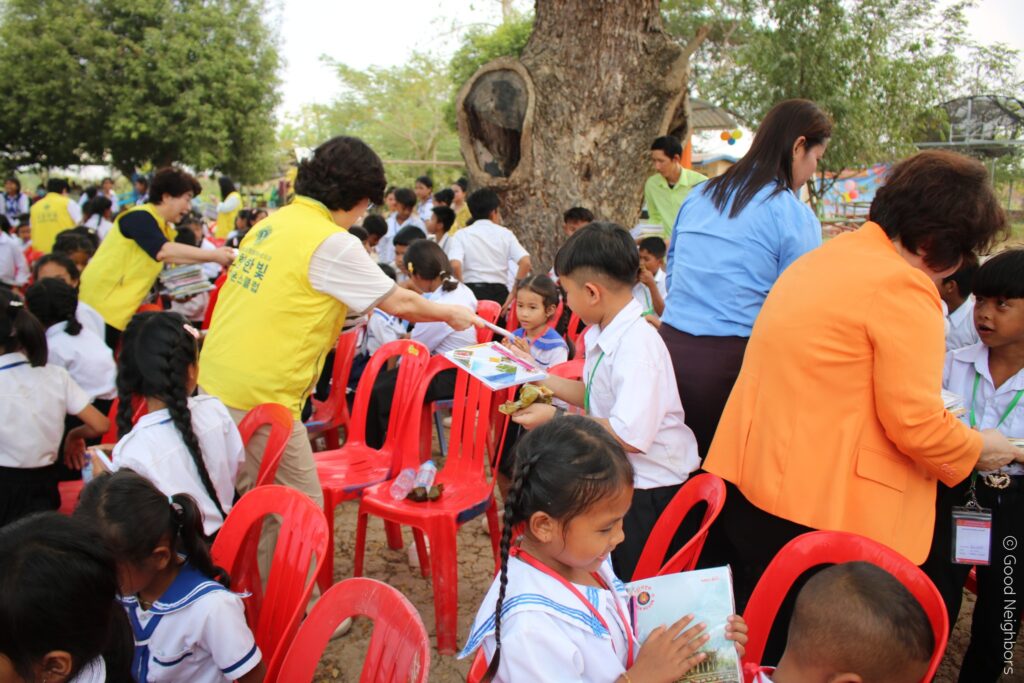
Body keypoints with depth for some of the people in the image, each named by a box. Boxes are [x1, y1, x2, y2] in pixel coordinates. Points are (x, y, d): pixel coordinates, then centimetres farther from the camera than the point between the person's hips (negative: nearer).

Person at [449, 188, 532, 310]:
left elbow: (455, 265, -14)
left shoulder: (461, 235, 4)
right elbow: (525, 263, -6)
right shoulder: (505, 233, 7)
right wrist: (513, 293, -3)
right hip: (499, 293, 1)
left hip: (472, 291, -1)